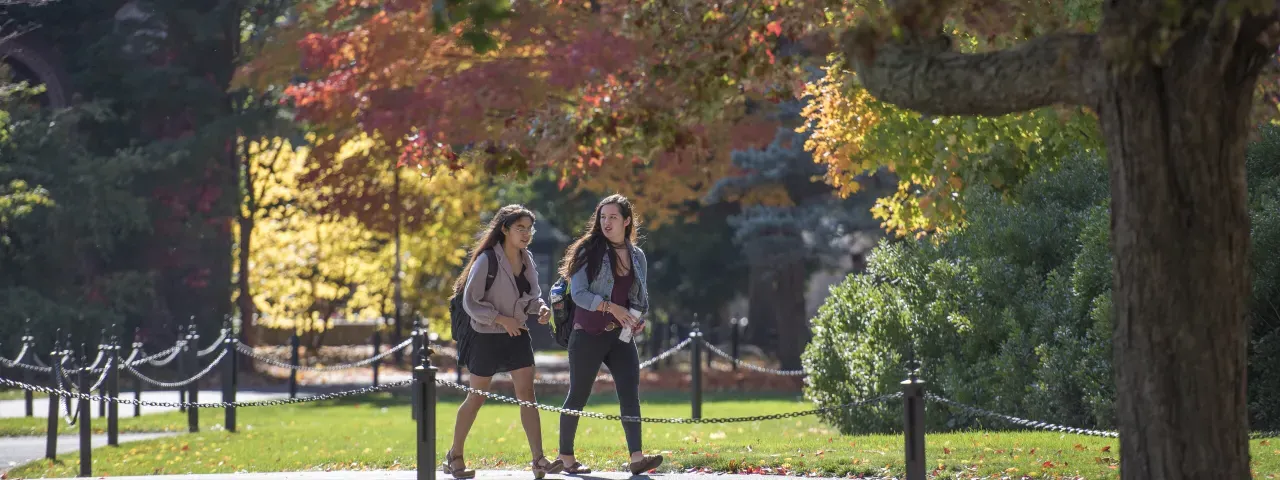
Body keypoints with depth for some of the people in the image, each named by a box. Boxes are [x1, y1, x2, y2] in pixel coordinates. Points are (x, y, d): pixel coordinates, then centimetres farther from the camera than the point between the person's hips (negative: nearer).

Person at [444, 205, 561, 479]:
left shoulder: (527, 259, 4)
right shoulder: (487, 260, -16)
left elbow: (533, 296, 16)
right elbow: (470, 302, -16)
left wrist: (541, 308, -6)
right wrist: (501, 319, -24)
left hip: (518, 335, 5)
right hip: (487, 337, -5)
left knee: (527, 395, -4)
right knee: (476, 398, 4)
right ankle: (454, 457, 19)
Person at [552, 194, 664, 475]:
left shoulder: (637, 257, 9)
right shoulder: (589, 251, -5)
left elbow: (641, 298, 16)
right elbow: (578, 293, -12)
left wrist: (638, 319, -5)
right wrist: (611, 308, -22)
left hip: (621, 337, 4)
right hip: (588, 335, -4)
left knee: (630, 392, -11)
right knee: (578, 396, 3)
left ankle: (636, 458, -19)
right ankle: (565, 457, 15)